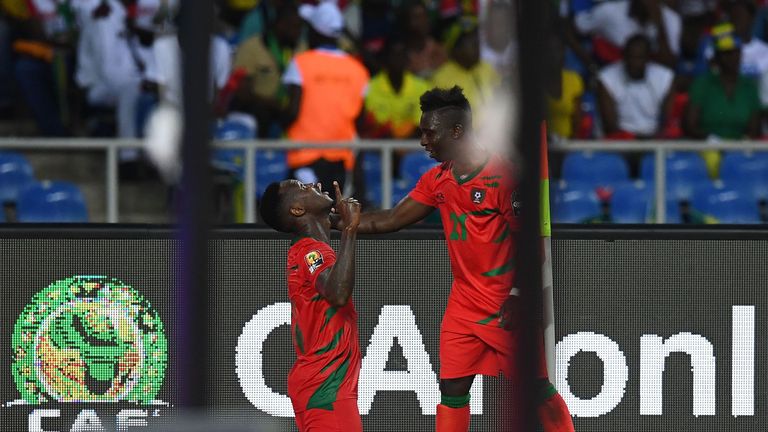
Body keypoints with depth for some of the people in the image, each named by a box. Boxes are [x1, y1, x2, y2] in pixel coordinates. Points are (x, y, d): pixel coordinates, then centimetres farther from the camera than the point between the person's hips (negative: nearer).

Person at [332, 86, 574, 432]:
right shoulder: (437, 180, 7)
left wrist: (517, 296, -19)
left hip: (507, 302, -6)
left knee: (536, 386, 0)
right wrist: (332, 221, 6)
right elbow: (390, 221, 12)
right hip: (465, 301, 6)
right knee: (452, 387, 1)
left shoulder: (503, 174, -15)